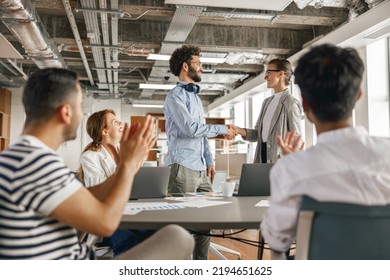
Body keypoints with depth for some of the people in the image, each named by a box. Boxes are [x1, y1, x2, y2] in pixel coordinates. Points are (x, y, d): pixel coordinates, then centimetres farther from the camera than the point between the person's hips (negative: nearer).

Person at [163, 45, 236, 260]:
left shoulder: (195, 96, 21)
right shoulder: (175, 96, -5)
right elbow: (191, 128, -17)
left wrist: (209, 161, 15)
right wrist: (222, 129, -6)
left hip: (201, 168, 9)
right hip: (184, 167, -8)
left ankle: (200, 262, 21)